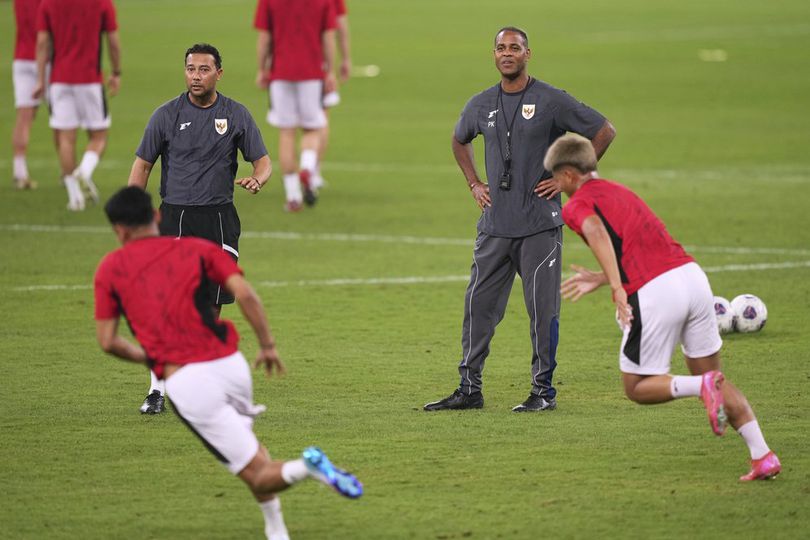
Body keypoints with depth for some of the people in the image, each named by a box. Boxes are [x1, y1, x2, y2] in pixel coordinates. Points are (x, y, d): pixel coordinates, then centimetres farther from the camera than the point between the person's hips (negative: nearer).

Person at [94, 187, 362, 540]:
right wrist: (267, 346, 7)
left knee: (257, 475, -1)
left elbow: (107, 342, 6)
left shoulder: (110, 269, 8)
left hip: (185, 381, -3)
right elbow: (244, 293, -3)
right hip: (229, 364, 3)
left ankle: (304, 467, -32)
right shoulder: (197, 249, 11)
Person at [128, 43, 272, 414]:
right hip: (174, 216, -1)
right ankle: (157, 390, -7)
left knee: (210, 307, 2)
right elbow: (142, 165, 6)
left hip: (219, 219, 1)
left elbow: (262, 161, 7)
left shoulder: (236, 116, 4)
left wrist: (258, 179, -18)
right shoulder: (167, 115, 1)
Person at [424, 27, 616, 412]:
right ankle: (469, 388, 11)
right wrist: (474, 184, 17)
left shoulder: (551, 101, -5)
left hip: (540, 225, -4)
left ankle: (543, 390, 5)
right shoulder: (481, 105, 9)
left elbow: (604, 132, -2)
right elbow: (459, 141, 30)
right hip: (494, 226, 5)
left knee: (543, 308, -3)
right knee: (478, 305, 4)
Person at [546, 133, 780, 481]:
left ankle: (703, 387, -15)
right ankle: (763, 456, 6)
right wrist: (601, 280, 44)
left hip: (654, 295, -7)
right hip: (692, 274, 7)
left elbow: (597, 232, -20)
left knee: (637, 388, 11)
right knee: (714, 378, 18)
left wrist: (617, 288, -29)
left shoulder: (576, 205, 3)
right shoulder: (618, 191, 26)